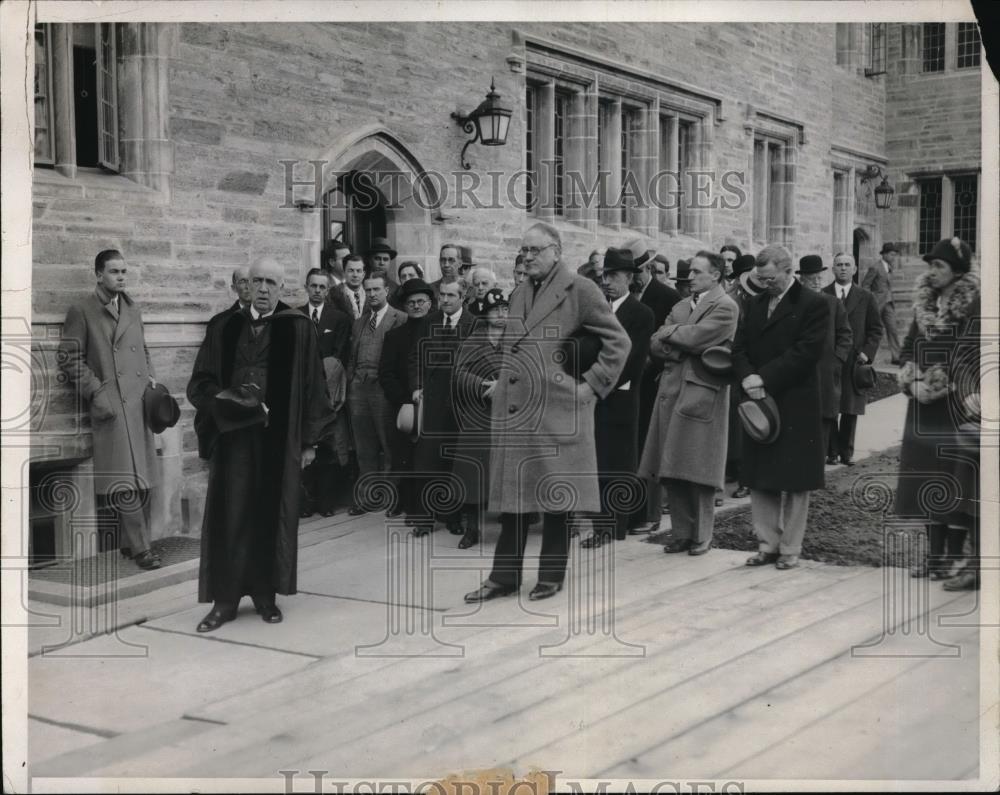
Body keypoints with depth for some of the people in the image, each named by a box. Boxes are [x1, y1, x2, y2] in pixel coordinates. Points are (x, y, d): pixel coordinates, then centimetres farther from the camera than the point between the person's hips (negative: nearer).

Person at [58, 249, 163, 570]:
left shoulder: (133, 311, 18)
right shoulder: (82, 312, -1)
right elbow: (69, 358, -4)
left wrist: (150, 377, 10)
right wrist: (96, 391, -12)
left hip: (140, 401, 6)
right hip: (111, 405, -6)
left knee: (142, 478, 7)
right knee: (125, 480, -10)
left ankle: (129, 542, 17)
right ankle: (139, 547, -6)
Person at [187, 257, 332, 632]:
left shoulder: (298, 330, -1)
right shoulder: (225, 329, 6)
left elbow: (311, 387, 1)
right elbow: (200, 384, 7)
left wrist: (309, 440, -1)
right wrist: (225, 398, -13)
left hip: (279, 438, -1)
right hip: (233, 435, 2)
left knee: (272, 515, 5)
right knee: (229, 516, 1)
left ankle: (265, 593, 17)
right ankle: (225, 598, 8)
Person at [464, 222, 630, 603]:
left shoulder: (579, 290, -5)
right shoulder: (518, 295, 16)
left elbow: (618, 341, -5)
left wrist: (592, 385, -8)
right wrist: (501, 382, 16)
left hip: (557, 410, -6)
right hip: (512, 410, 6)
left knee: (556, 496, 3)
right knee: (511, 492, 8)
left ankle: (551, 575, 16)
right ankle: (504, 575, 16)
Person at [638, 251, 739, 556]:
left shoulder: (725, 307, -5)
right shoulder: (682, 305, 18)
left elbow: (695, 338, -18)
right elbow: (656, 344, 10)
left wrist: (670, 332, -1)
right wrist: (682, 348, -8)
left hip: (702, 392, -7)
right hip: (671, 390, 7)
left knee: (698, 470, -3)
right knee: (671, 472, 6)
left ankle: (701, 536, 9)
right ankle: (681, 534, 15)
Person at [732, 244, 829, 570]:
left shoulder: (813, 305, -6)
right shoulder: (755, 305, 13)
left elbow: (806, 352, -16)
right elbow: (739, 348, 9)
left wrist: (765, 378, -19)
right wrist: (747, 377, -12)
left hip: (795, 406, -6)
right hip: (759, 402, 6)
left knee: (795, 482, 3)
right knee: (759, 480, 8)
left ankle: (790, 549, 11)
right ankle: (768, 544, 17)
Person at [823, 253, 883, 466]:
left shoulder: (866, 297, 7)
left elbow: (876, 329, 9)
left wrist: (867, 352, -4)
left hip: (854, 361, 1)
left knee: (851, 410, 4)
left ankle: (847, 452, 13)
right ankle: (831, 451, 8)